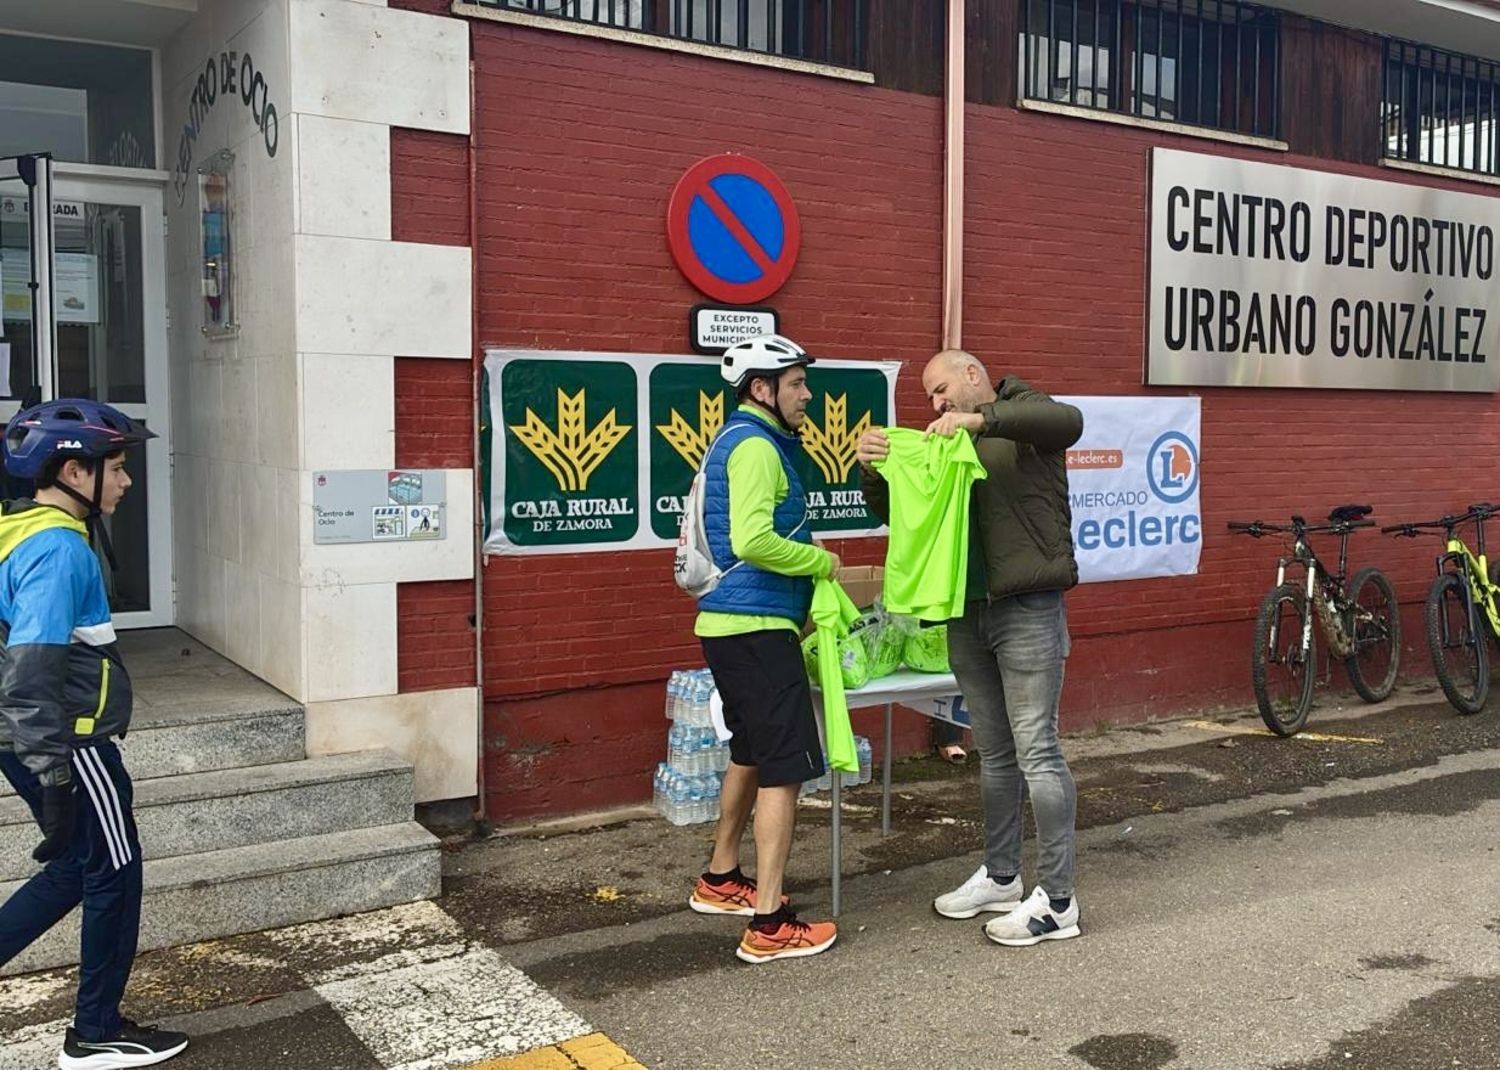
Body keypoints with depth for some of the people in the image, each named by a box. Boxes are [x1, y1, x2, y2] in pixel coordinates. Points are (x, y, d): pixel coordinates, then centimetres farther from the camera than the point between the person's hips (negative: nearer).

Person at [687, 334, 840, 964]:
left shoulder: (737, 440, 18)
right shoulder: (756, 445, -14)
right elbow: (753, 541, -28)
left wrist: (800, 606, 20)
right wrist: (823, 562, -13)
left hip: (731, 624, 11)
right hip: (756, 628, -11)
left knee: (751, 754, 22)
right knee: (786, 768, -7)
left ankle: (720, 881, 35)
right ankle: (768, 926, -4)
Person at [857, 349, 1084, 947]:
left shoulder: (1021, 416, -2)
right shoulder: (948, 446, 18)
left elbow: (1068, 421, -26)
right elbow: (898, 510, 17)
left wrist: (980, 419, -34)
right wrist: (871, 469, -3)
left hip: (1027, 609, -7)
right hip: (967, 613, 8)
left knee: (1036, 750, -6)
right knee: (993, 752, 16)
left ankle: (1057, 901, 1)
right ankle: (1001, 878, 28)